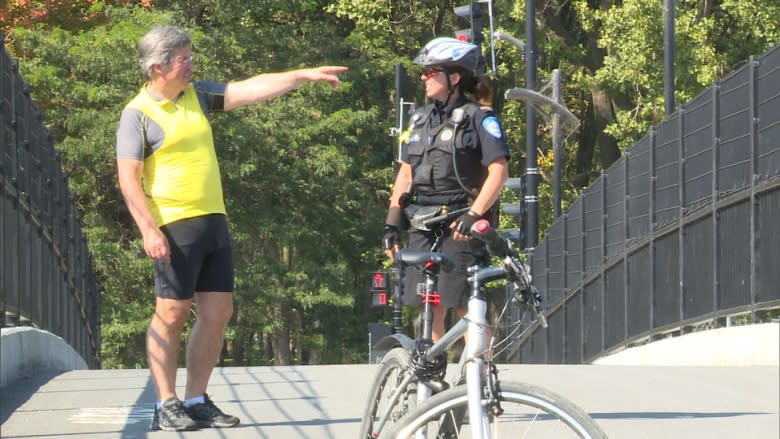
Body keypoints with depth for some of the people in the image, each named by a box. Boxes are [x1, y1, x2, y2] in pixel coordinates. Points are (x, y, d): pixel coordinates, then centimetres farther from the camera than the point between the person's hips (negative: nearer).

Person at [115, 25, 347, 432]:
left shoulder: (198, 94, 12)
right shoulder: (138, 114, -7)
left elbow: (253, 89, 9)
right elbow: (128, 178, -11)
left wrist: (306, 75, 3)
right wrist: (149, 229, -20)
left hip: (213, 221, 7)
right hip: (175, 227, -7)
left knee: (218, 310, 7)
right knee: (172, 313, -4)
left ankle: (197, 400, 15)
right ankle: (166, 405, 2)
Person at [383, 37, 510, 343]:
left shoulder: (479, 118, -5)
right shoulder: (421, 119, 15)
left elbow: (498, 171, -12)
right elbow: (405, 172, 18)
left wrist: (473, 215, -21)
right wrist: (391, 222, 11)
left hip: (459, 226, -6)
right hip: (423, 225, 6)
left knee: (466, 307, -8)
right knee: (429, 308, 6)